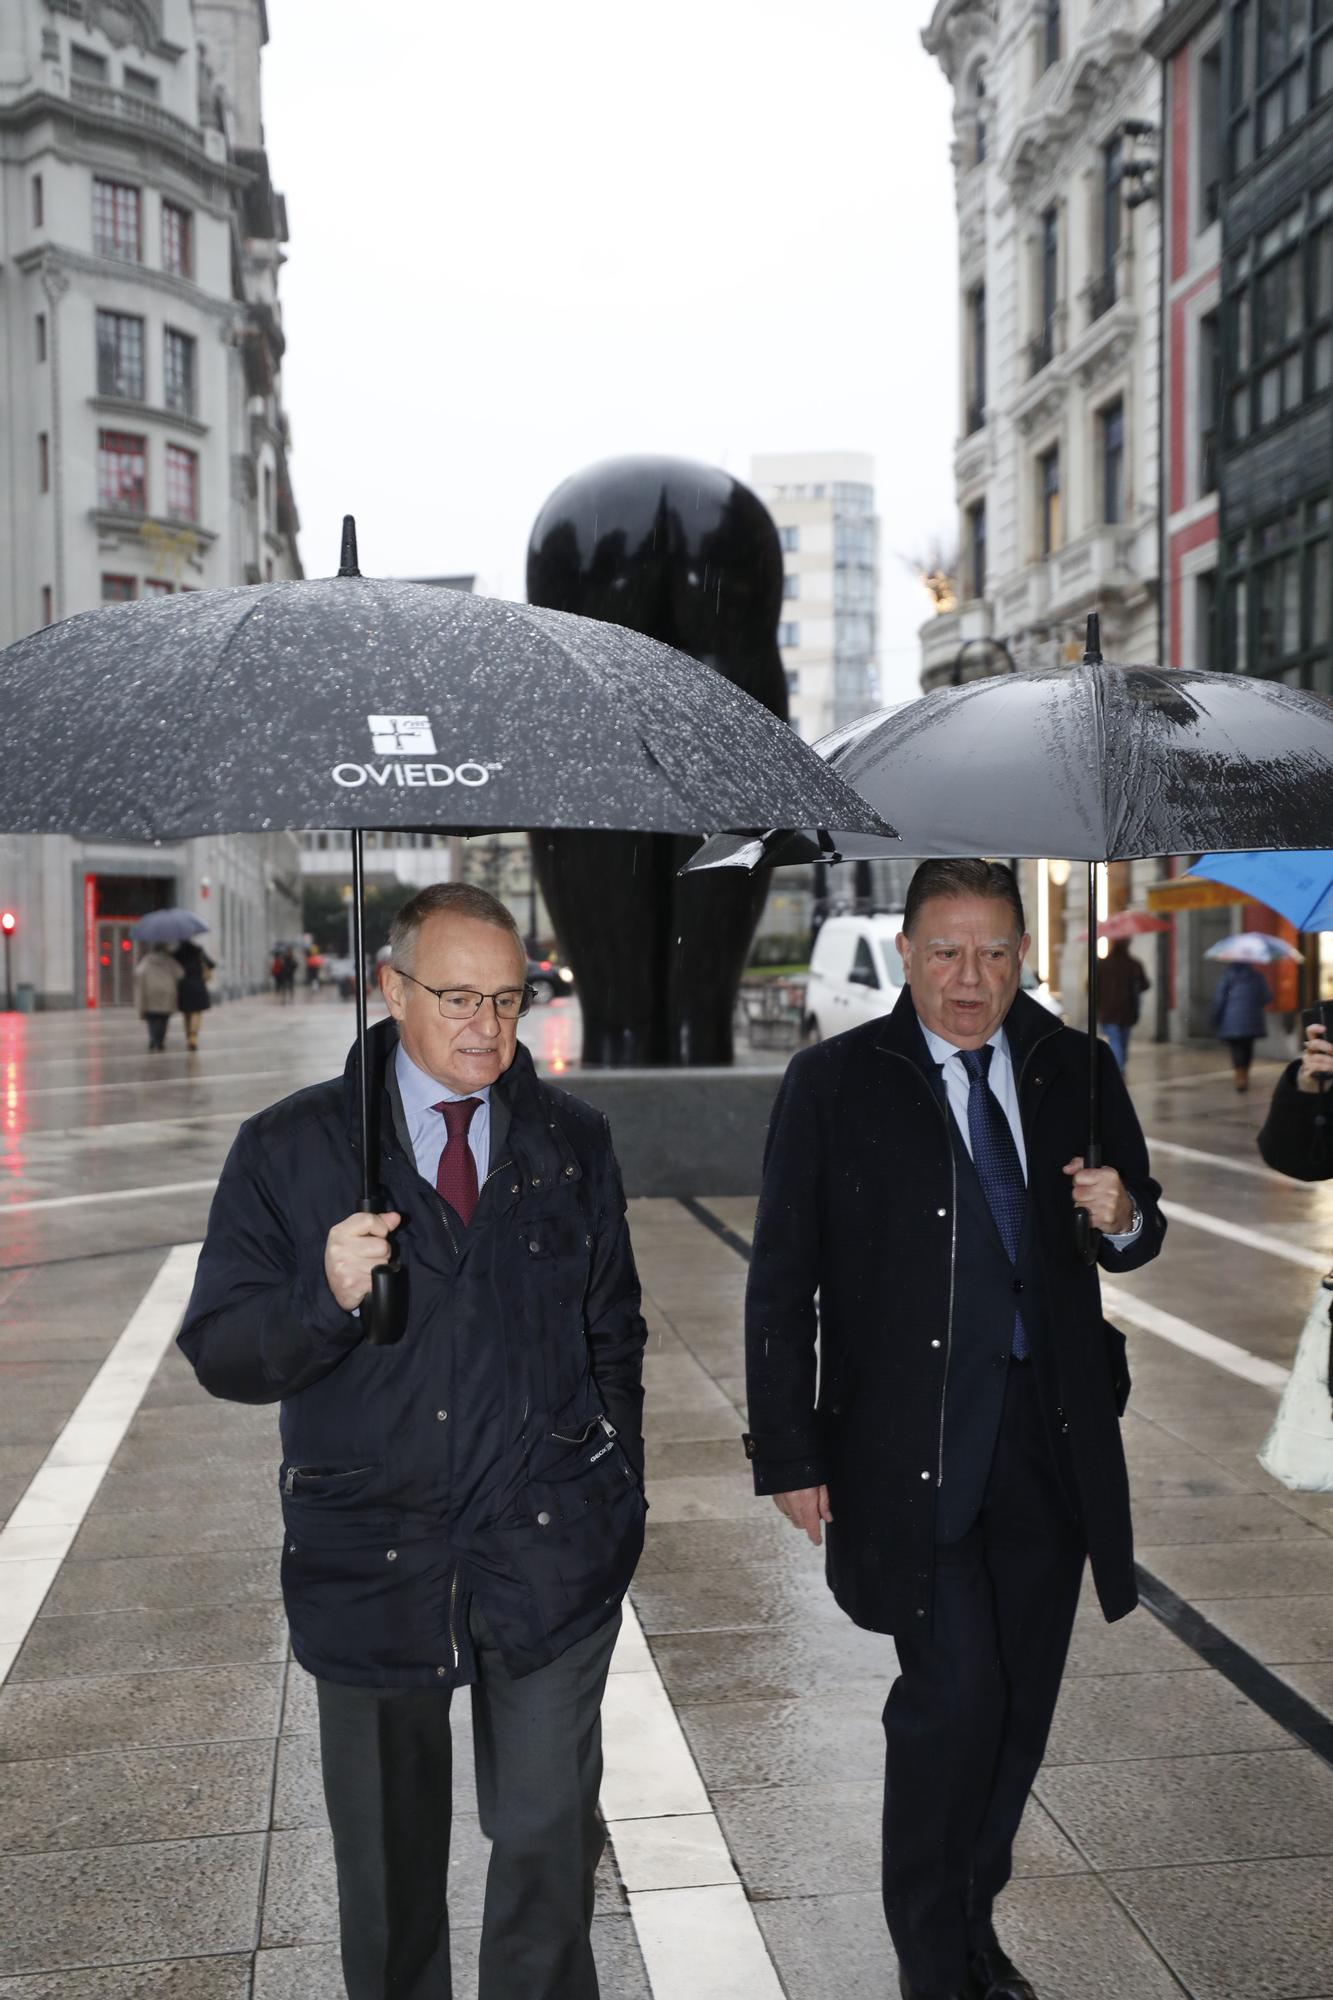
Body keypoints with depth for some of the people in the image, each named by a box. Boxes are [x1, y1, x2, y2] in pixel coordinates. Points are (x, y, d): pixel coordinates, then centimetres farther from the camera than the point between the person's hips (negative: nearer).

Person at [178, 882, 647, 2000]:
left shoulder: (573, 1140, 4)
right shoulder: (291, 1149, -4)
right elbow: (220, 1355, -6)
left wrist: (614, 1495, 9)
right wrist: (325, 1297, -24)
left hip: (548, 1549, 1)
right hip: (373, 1559, 0)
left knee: (549, 1836, 7)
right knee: (389, 1859, 16)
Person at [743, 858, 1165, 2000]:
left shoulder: (1076, 1070, 5)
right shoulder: (834, 1084, -5)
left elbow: (1136, 1236, 16)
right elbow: (781, 1285, -4)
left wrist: (1123, 1217, -9)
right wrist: (791, 1455, -7)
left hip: (1051, 1435, 4)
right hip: (911, 1448, -4)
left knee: (1024, 1700, 13)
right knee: (954, 1693, -8)